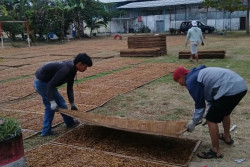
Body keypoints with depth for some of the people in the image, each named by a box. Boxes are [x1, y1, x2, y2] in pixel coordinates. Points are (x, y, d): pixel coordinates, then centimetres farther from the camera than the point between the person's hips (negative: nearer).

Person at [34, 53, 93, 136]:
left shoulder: (72, 69, 3)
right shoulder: (66, 69, -27)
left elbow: (70, 88, 8)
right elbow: (51, 85, -28)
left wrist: (72, 104, 7)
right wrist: (52, 102, -28)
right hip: (43, 83, -10)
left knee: (49, 107, 16)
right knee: (60, 103, 4)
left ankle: (46, 131, 19)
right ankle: (70, 122, 23)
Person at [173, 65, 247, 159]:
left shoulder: (191, 81, -5)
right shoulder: (198, 73, 25)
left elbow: (199, 104, -1)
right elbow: (210, 95, 30)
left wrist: (194, 122, 11)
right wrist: (209, 112, 28)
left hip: (230, 89, -11)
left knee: (211, 120, 0)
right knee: (224, 112, 32)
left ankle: (216, 151, 11)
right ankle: (227, 137, 53)